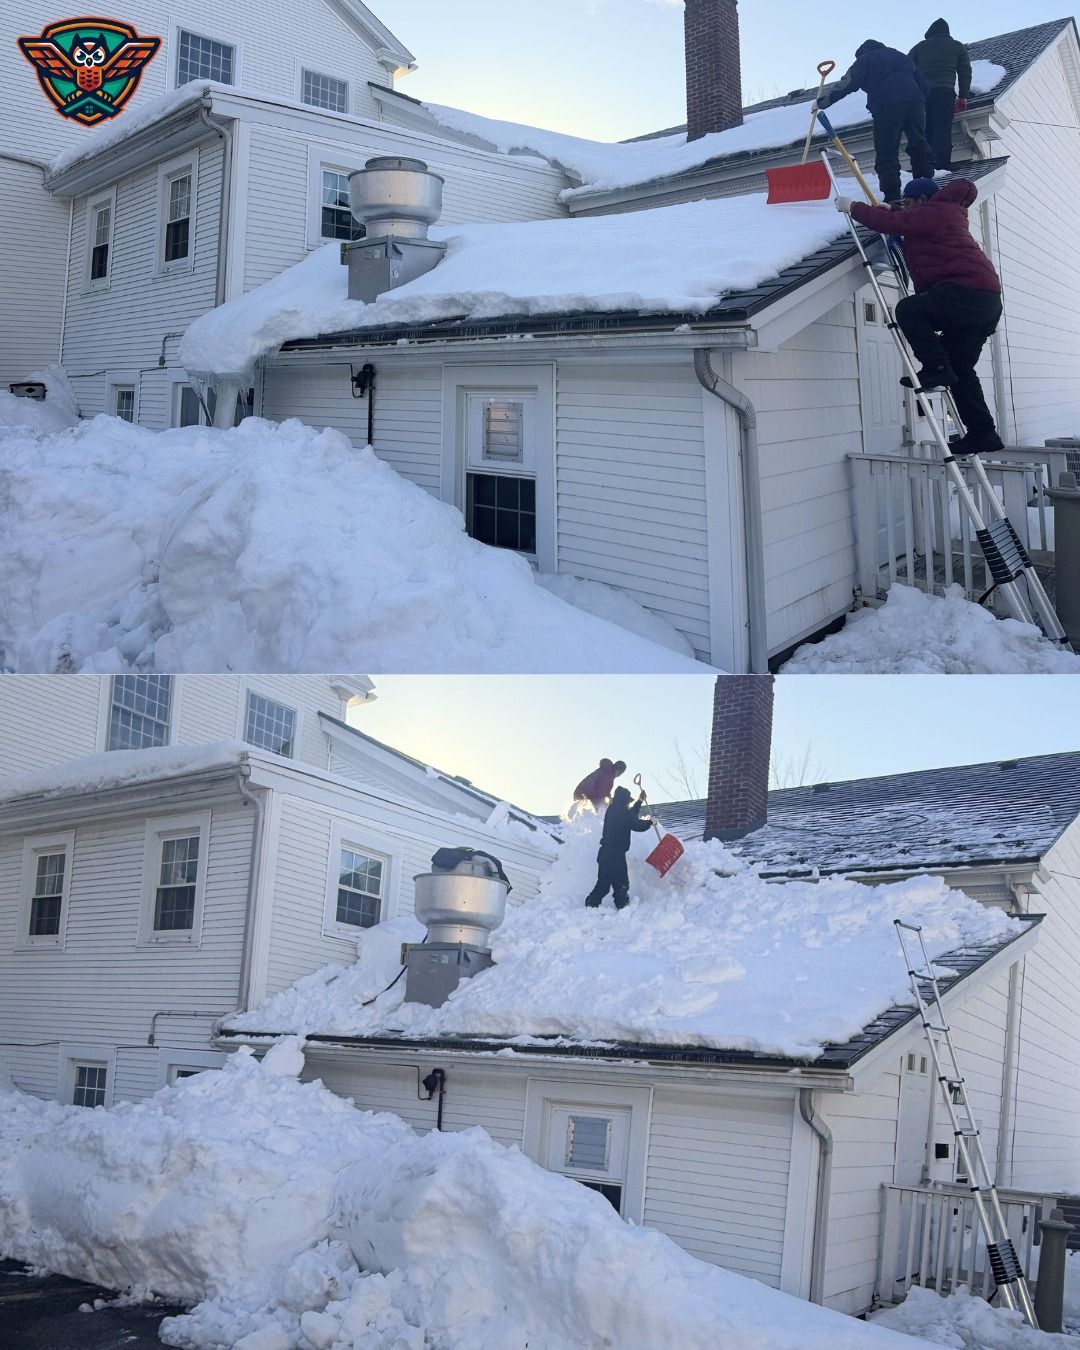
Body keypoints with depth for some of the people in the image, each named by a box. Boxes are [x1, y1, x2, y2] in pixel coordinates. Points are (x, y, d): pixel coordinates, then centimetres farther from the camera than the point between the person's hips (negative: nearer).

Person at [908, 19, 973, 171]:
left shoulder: (920, 46, 22)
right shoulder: (958, 47, 20)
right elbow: (965, 73, 15)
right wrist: (963, 97, 15)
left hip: (920, 93, 2)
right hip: (945, 92, -2)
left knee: (924, 132, 2)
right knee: (943, 131, -9)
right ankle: (943, 165, -20)